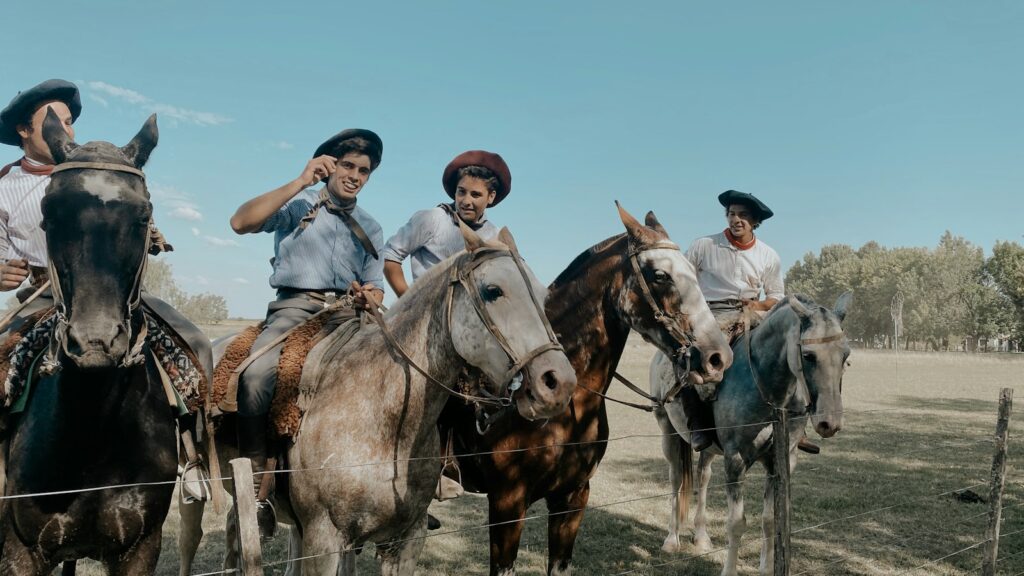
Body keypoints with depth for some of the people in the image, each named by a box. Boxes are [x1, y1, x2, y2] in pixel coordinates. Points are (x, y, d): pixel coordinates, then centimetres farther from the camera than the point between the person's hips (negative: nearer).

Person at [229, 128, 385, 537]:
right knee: (256, 375, -33)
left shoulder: (370, 230, 23)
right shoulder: (297, 204, 12)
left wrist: (370, 296, -6)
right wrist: (300, 183, -7)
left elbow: (375, 286, 21)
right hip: (296, 306, -4)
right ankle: (258, 491, -24)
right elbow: (241, 222, -5)